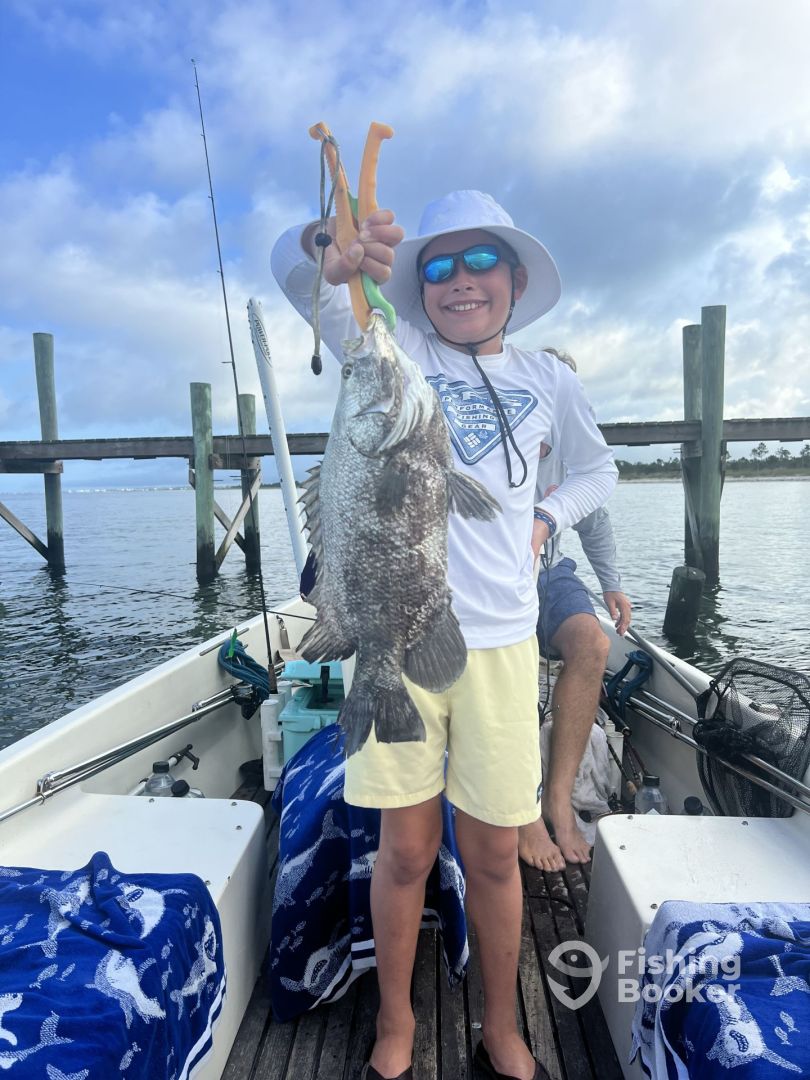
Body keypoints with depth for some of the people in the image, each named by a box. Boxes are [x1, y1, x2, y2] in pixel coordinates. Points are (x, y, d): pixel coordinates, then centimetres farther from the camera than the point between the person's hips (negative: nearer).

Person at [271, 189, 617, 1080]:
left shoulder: (547, 380, 10)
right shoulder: (398, 351, 5)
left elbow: (597, 468, 26)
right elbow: (290, 271, -8)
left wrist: (547, 517, 6)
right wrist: (334, 255, -31)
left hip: (500, 643, 2)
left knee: (493, 855, 13)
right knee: (406, 849, 11)